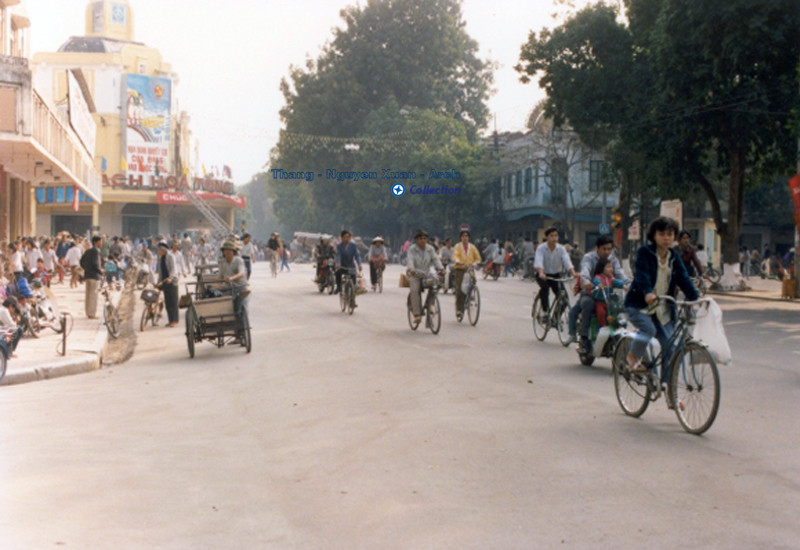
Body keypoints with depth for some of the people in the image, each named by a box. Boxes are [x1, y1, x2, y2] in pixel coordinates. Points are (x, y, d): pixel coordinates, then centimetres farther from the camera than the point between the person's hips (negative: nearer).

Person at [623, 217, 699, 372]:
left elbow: (683, 278, -2)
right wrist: (647, 293, -42)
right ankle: (633, 357, -4)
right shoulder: (644, 252, -8)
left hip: (662, 308, 5)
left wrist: (695, 297, -19)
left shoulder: (674, 257, 7)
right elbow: (642, 274, -24)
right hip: (640, 304, -5)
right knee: (649, 329, -30)